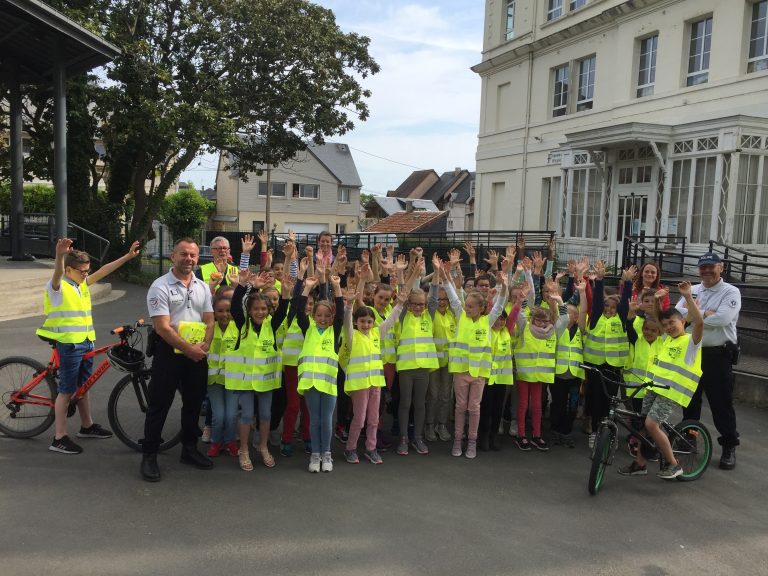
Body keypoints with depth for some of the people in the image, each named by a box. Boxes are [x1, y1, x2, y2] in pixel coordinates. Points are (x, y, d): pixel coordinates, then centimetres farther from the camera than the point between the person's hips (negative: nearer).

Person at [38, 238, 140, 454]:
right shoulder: (58, 286, -13)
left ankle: (87, 426, 33)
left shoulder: (81, 284, 11)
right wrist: (60, 255, -56)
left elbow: (103, 271, 14)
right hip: (69, 345, -8)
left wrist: (128, 256, 14)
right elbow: (58, 272, -34)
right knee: (67, 390, -3)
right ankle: (59, 438, 4)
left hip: (85, 343, 8)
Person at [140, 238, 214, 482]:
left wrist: (204, 346, -11)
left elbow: (209, 320, 6)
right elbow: (162, 327, -16)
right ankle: (149, 455, 12)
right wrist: (188, 349, -18)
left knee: (193, 404, 15)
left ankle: (190, 449, 29)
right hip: (169, 353, -5)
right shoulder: (160, 286, -10)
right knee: (158, 405, 2)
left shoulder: (203, 287, 8)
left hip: (198, 355, 6)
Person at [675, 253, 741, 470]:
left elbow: (722, 319, -23)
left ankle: (729, 447, 14)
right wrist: (705, 313, -15)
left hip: (718, 356, -5)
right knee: (690, 399, 16)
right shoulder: (691, 291, 9)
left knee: (722, 403, 1)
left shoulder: (731, 292, -7)